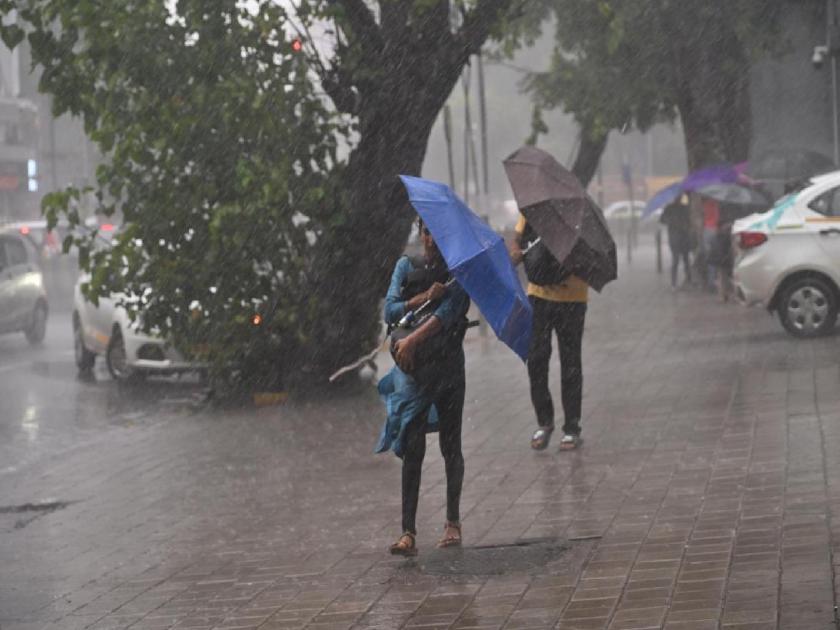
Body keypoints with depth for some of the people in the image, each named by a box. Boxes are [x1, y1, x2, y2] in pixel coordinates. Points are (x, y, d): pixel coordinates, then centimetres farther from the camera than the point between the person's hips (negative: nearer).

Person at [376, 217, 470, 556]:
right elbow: (390, 311, 2)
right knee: (412, 447, -7)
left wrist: (413, 339, -25)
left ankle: (453, 522, 19)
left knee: (450, 444, 6)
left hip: (447, 363, -1)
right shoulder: (406, 266, 11)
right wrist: (424, 298, -12)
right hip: (411, 366, 1)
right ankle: (408, 532, -11)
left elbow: (448, 312, -14)